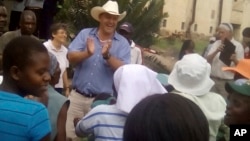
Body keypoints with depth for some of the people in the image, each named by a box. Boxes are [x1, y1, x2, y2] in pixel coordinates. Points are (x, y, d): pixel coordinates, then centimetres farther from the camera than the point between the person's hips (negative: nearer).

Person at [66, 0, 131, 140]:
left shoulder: (122, 43, -1)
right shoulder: (85, 34, 2)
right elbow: (71, 57, -6)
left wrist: (107, 56, -26)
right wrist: (87, 53, -26)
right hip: (77, 96, 1)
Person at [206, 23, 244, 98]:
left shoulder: (237, 45, -4)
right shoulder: (216, 43, 6)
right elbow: (208, 59, -2)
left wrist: (234, 60, -25)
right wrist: (216, 51, -19)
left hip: (227, 81, -3)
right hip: (213, 79, 4)